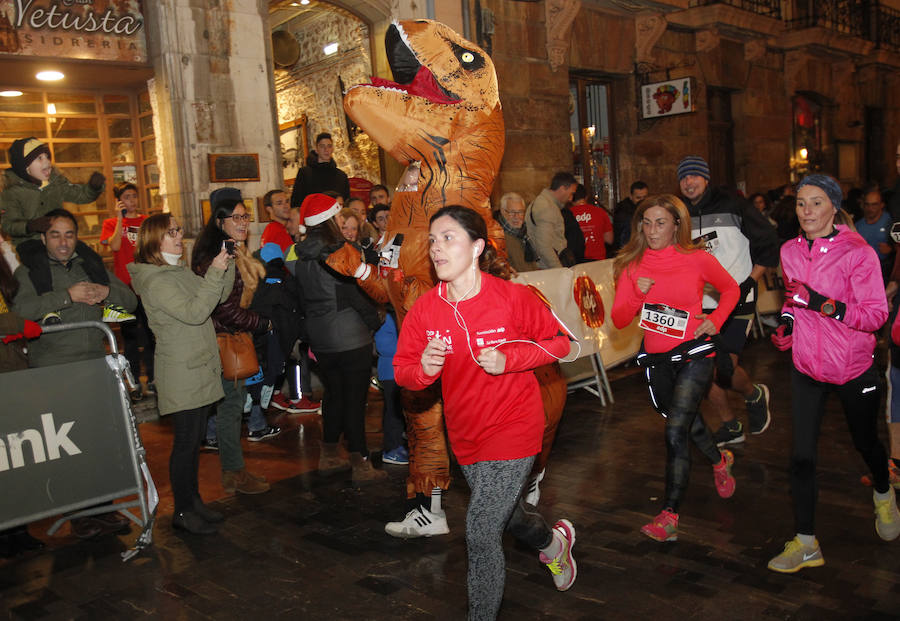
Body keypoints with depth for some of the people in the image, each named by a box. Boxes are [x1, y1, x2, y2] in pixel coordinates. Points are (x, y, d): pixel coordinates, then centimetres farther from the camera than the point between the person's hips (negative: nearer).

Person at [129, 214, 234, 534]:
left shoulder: (180, 272, 14)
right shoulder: (155, 281, -15)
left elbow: (219, 296, 15)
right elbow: (194, 312, -25)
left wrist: (227, 264, 2)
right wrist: (215, 272, -25)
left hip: (201, 369, 9)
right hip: (181, 374, -9)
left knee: (194, 439, 15)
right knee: (186, 441, -1)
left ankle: (193, 500, 26)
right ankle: (183, 511, 11)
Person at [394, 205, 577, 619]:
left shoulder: (511, 298, -19)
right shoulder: (424, 310, -10)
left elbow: (558, 342, -7)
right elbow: (401, 371, -3)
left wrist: (508, 359, -23)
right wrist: (423, 369, -27)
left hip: (513, 427, -5)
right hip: (466, 433, 6)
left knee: (481, 531, -10)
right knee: (506, 513, 27)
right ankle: (553, 542, 60)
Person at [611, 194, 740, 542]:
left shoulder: (697, 259, -7)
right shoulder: (632, 265, -1)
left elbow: (730, 288, 11)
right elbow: (619, 320, -3)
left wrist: (715, 320, -4)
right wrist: (637, 295, -20)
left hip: (694, 355, -4)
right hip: (657, 359, 4)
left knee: (676, 431, -16)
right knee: (686, 422, 22)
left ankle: (669, 515, -8)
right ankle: (720, 461, 54)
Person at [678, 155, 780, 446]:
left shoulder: (732, 207, -4)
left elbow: (768, 244, 0)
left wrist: (748, 282, -7)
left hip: (736, 302, -5)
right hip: (700, 305, 5)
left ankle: (755, 395, 22)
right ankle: (730, 427, 26)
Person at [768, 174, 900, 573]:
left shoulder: (858, 252, -15)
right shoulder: (790, 251, 1)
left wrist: (823, 303, -30)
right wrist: (787, 321, 0)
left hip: (854, 368, -3)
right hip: (806, 365, 3)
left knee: (865, 442, 19)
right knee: (801, 455, -2)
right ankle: (805, 543, 9)